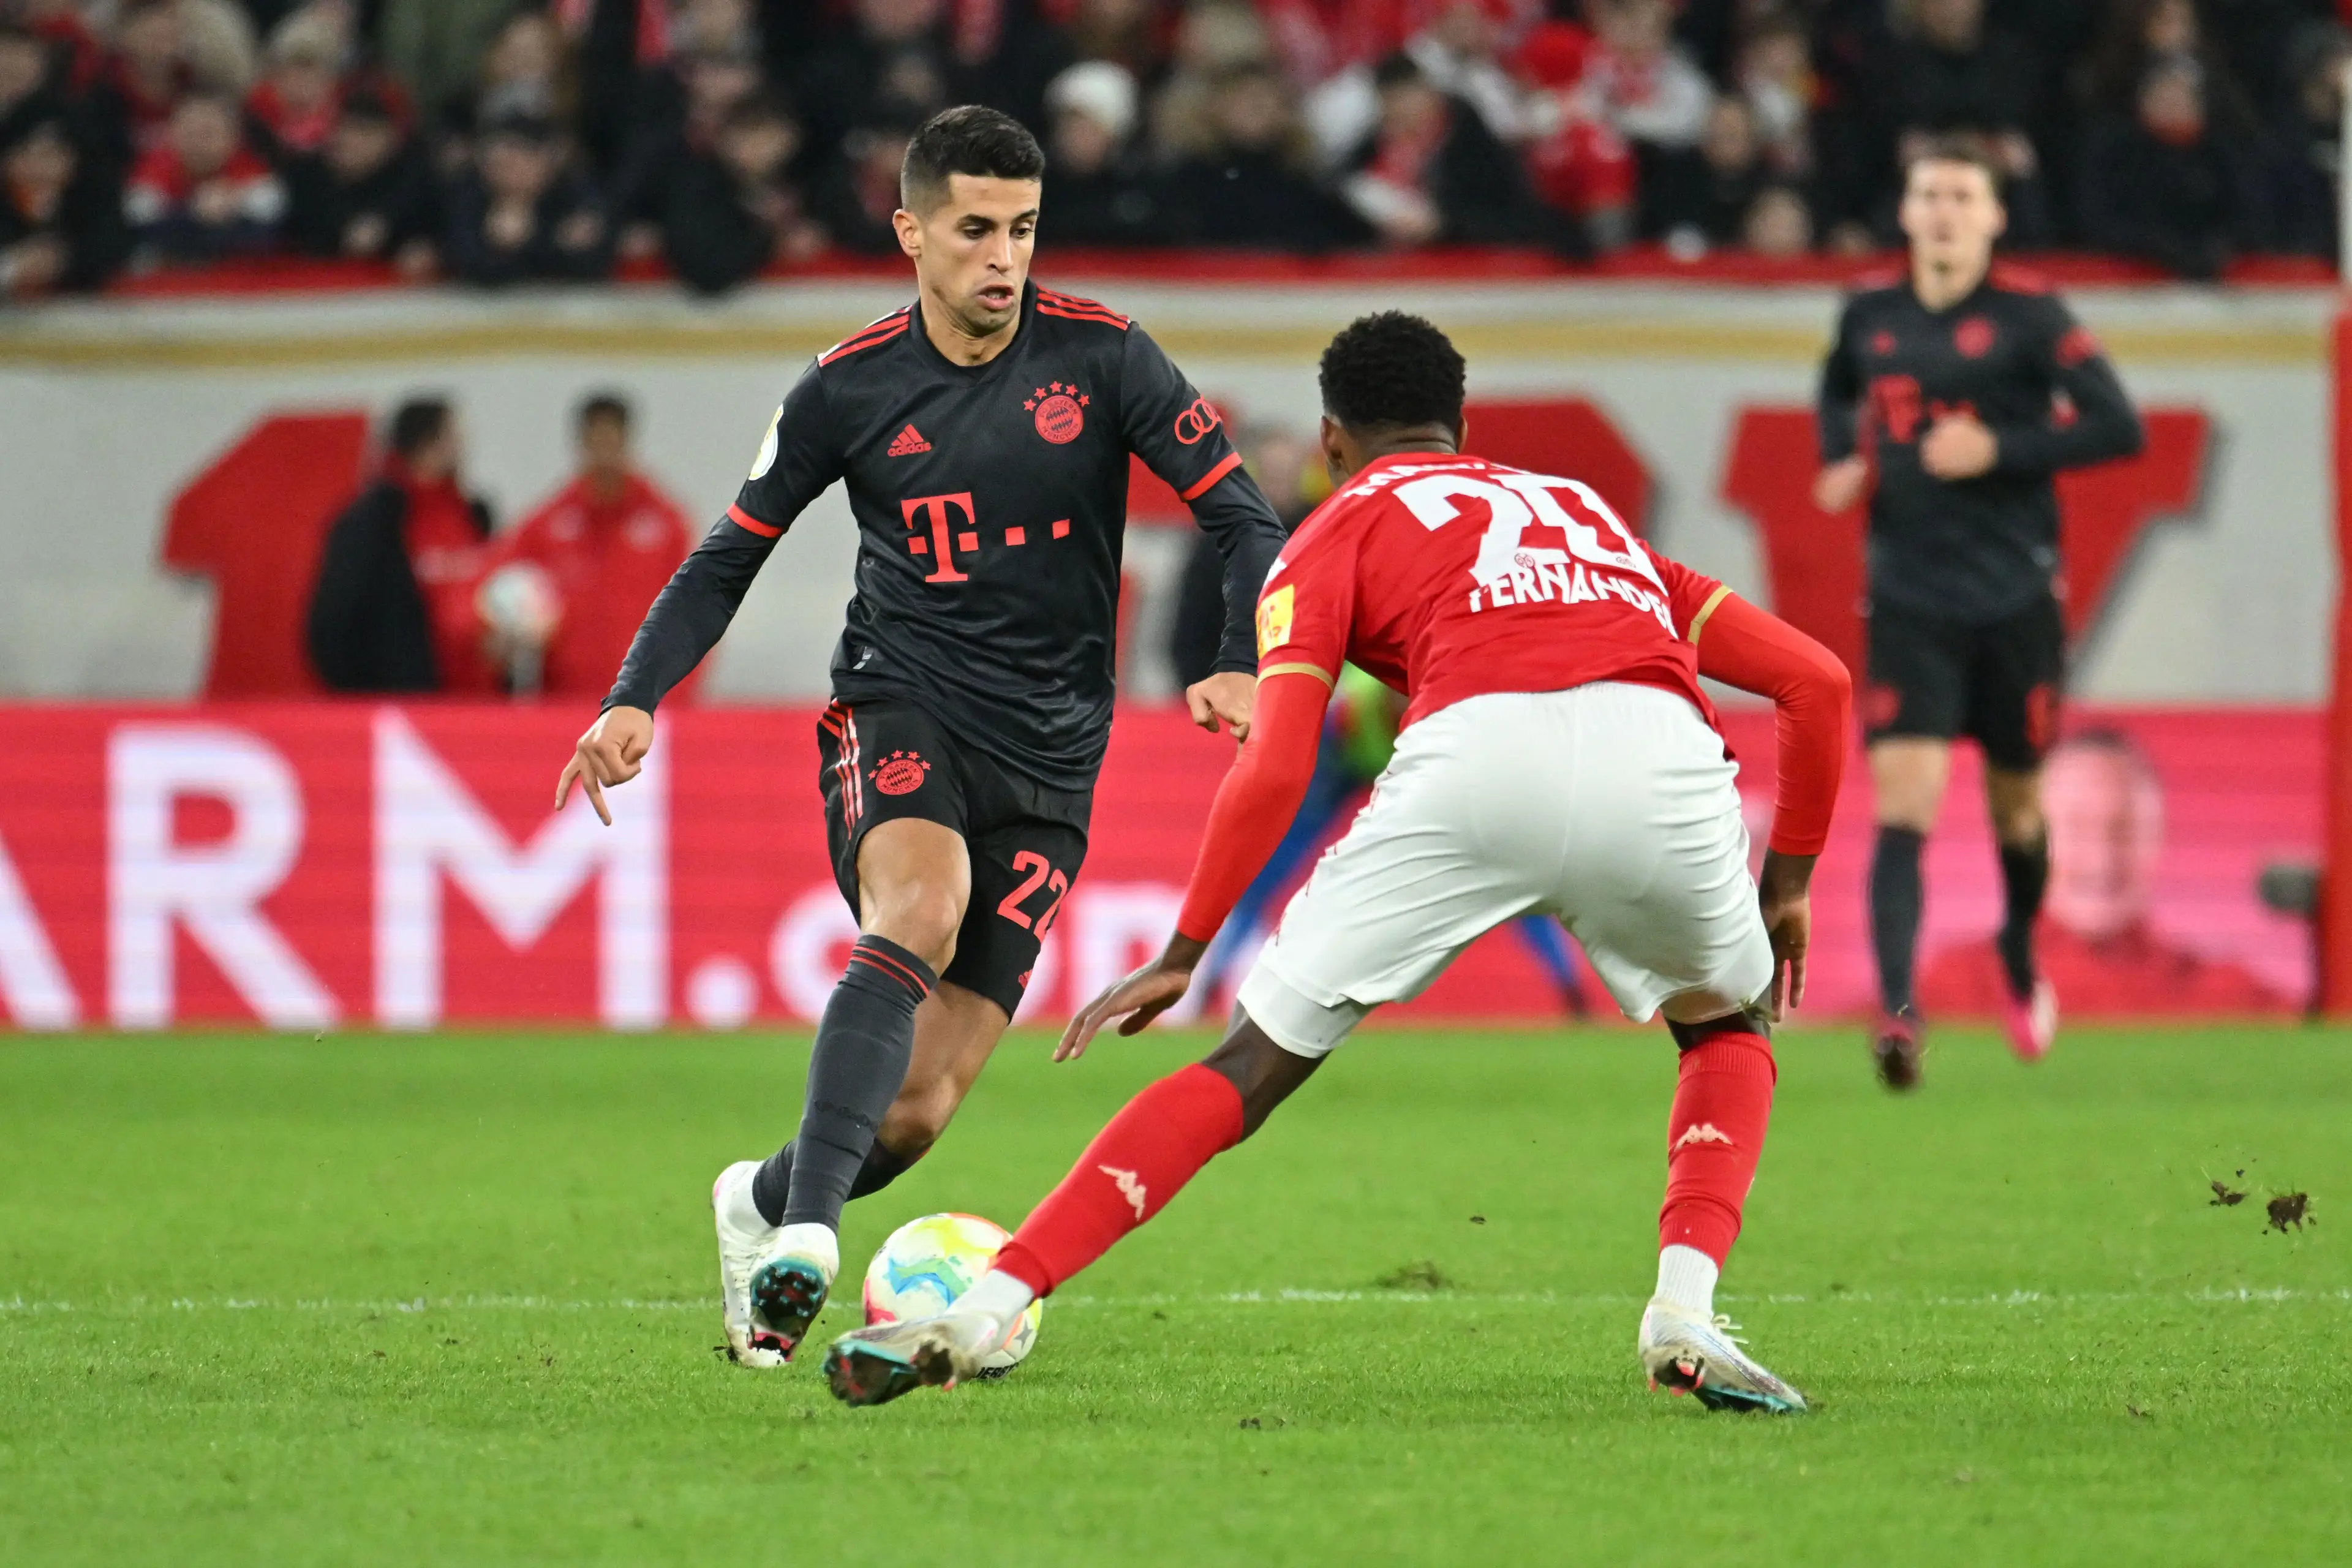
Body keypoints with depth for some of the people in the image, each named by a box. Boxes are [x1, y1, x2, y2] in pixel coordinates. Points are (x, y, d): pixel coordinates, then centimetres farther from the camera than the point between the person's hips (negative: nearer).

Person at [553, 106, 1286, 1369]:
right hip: (898, 716, -1)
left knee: (917, 1111, -6)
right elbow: (732, 553, 9)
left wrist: (1244, 667, -20)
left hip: (1047, 759, 1)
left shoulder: (1100, 357, -3)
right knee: (918, 914, -36)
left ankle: (762, 1203, 27)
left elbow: (1240, 516, -2)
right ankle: (806, 1240, -42)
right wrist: (634, 700, -5)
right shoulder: (851, 388, 0)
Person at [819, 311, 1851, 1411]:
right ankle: (1684, 1312, 9)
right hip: (1662, 754, 2)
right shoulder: (1583, 506, 38)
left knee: (1249, 1070, 8)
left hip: (1475, 752, -2)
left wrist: (1183, 957, 17)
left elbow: (1274, 770, 10)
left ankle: (981, 1310, -1)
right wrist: (1787, 883, 38)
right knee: (1729, 1031, 31)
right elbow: (1815, 680, 30)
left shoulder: (1337, 531, 26)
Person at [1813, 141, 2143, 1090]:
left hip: (2015, 600, -1)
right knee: (1903, 806, -15)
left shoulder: (2027, 316, -6)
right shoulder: (1869, 319, 6)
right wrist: (1843, 459, 8)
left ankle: (2022, 962, 43)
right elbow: (1839, 394, 29)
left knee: (2016, 808, 13)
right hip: (1910, 606, 1)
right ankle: (1897, 1012, -24)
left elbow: (2117, 426, -11)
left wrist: (1999, 450, -19)